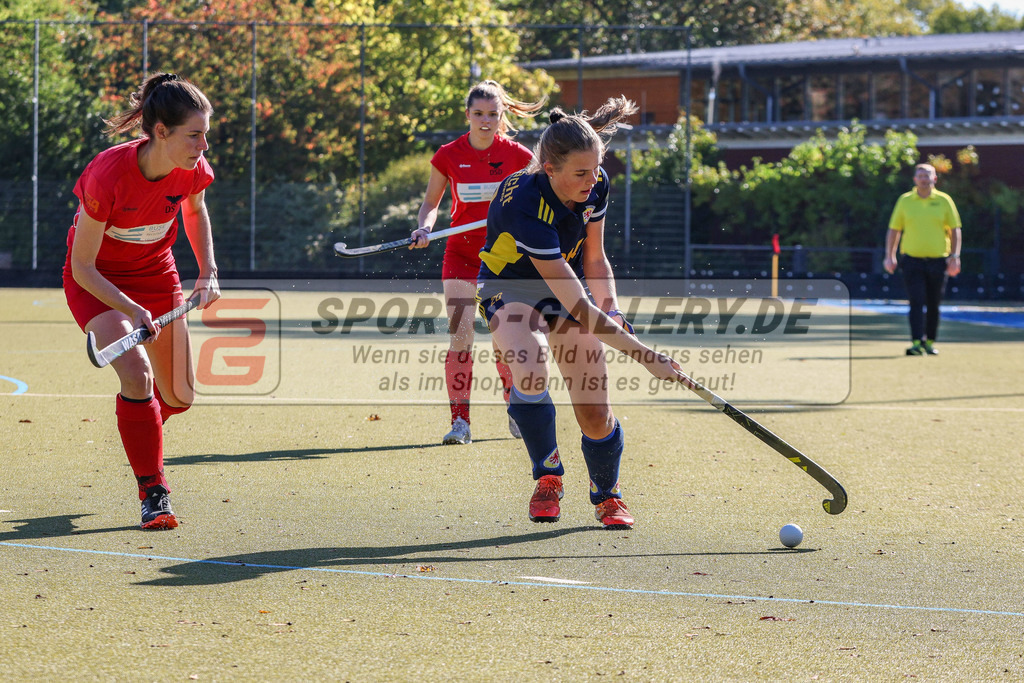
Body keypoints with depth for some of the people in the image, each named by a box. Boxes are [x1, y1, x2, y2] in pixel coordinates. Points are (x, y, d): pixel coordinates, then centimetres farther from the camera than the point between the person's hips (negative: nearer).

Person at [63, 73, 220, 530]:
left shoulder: (193, 170, -19)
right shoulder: (107, 176, -34)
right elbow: (82, 266, -26)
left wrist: (208, 272, -1)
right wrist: (131, 310, -37)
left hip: (156, 274, 5)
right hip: (96, 281, -5)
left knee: (179, 397, 5)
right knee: (137, 372, -27)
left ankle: (139, 427, 43)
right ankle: (153, 493, -14)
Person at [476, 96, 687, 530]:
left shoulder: (596, 186, -16)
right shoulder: (525, 205, -37)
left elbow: (594, 259, 3)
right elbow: (577, 306, -38)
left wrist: (612, 312, -15)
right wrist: (643, 355, -38)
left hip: (567, 283, 5)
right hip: (511, 288, -5)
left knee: (595, 414, -3)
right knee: (530, 371, -36)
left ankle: (607, 497, 28)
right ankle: (547, 478, -11)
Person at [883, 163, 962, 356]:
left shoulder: (944, 201, 3)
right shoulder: (905, 201, 4)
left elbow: (955, 230, 6)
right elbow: (894, 230, 9)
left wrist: (954, 256, -3)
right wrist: (890, 256, 1)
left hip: (938, 260, 1)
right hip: (912, 260, -1)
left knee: (933, 305, 8)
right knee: (917, 302, -12)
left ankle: (930, 342, 22)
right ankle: (917, 343, -17)